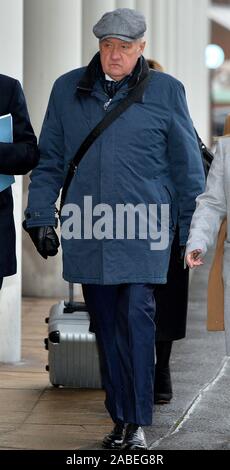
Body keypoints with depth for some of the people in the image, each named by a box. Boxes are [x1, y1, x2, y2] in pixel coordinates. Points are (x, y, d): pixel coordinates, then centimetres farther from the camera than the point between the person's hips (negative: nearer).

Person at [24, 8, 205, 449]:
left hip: (142, 235, -3)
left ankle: (137, 423, -5)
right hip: (88, 234, 3)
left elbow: (187, 168, 7)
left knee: (137, 318, -11)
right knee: (106, 326, 8)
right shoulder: (67, 90, 9)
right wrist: (41, 218, 8)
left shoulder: (165, 91, 3)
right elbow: (49, 161, 14)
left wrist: (191, 231, 6)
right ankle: (120, 420, 17)